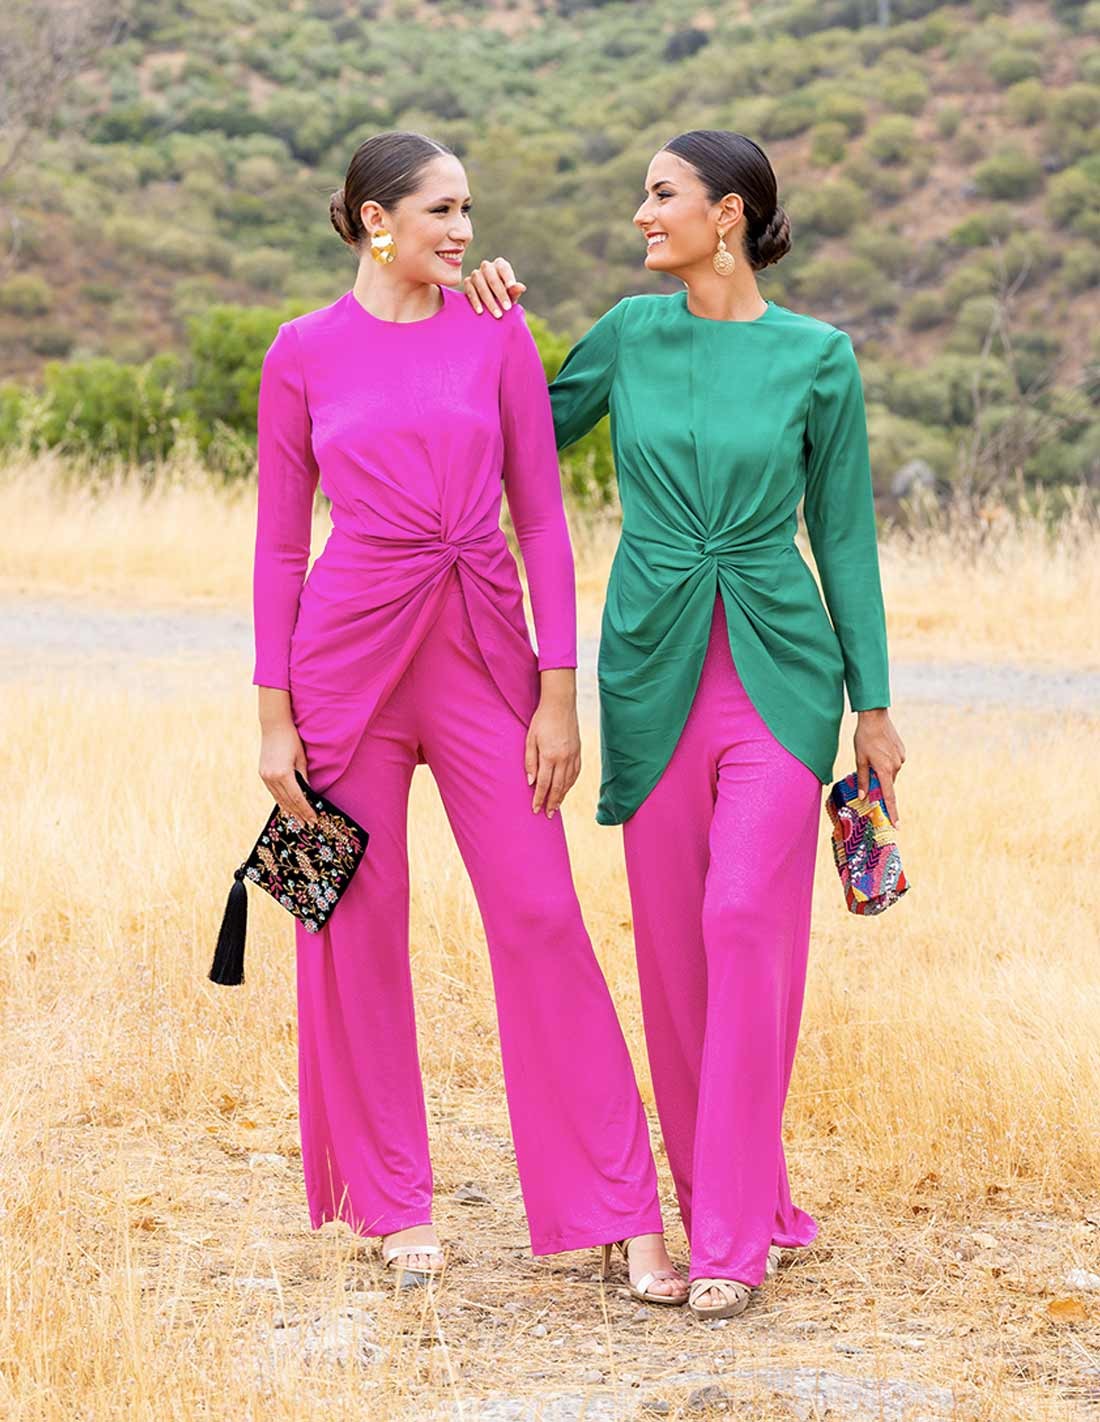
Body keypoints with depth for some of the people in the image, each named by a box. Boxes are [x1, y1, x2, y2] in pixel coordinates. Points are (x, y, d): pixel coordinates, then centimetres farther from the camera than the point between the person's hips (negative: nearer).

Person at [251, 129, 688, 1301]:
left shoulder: (497, 337, 4)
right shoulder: (304, 353, 1)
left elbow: (540, 515, 3)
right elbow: (279, 541, 3)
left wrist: (559, 689, -3)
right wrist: (274, 714, -1)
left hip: (480, 648, 1)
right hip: (350, 651, 0)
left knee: (542, 921, -4)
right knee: (360, 931, 5)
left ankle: (624, 1214, 1)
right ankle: (395, 1203, 20)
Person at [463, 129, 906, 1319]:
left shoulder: (817, 358, -2)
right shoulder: (631, 333, 5)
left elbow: (844, 532, 4)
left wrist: (873, 705, 3)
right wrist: (497, 323, 4)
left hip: (780, 673, -3)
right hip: (655, 673, 3)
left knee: (746, 920, -16)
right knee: (674, 945, 4)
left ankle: (731, 1235, -11)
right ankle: (749, 1205, 18)